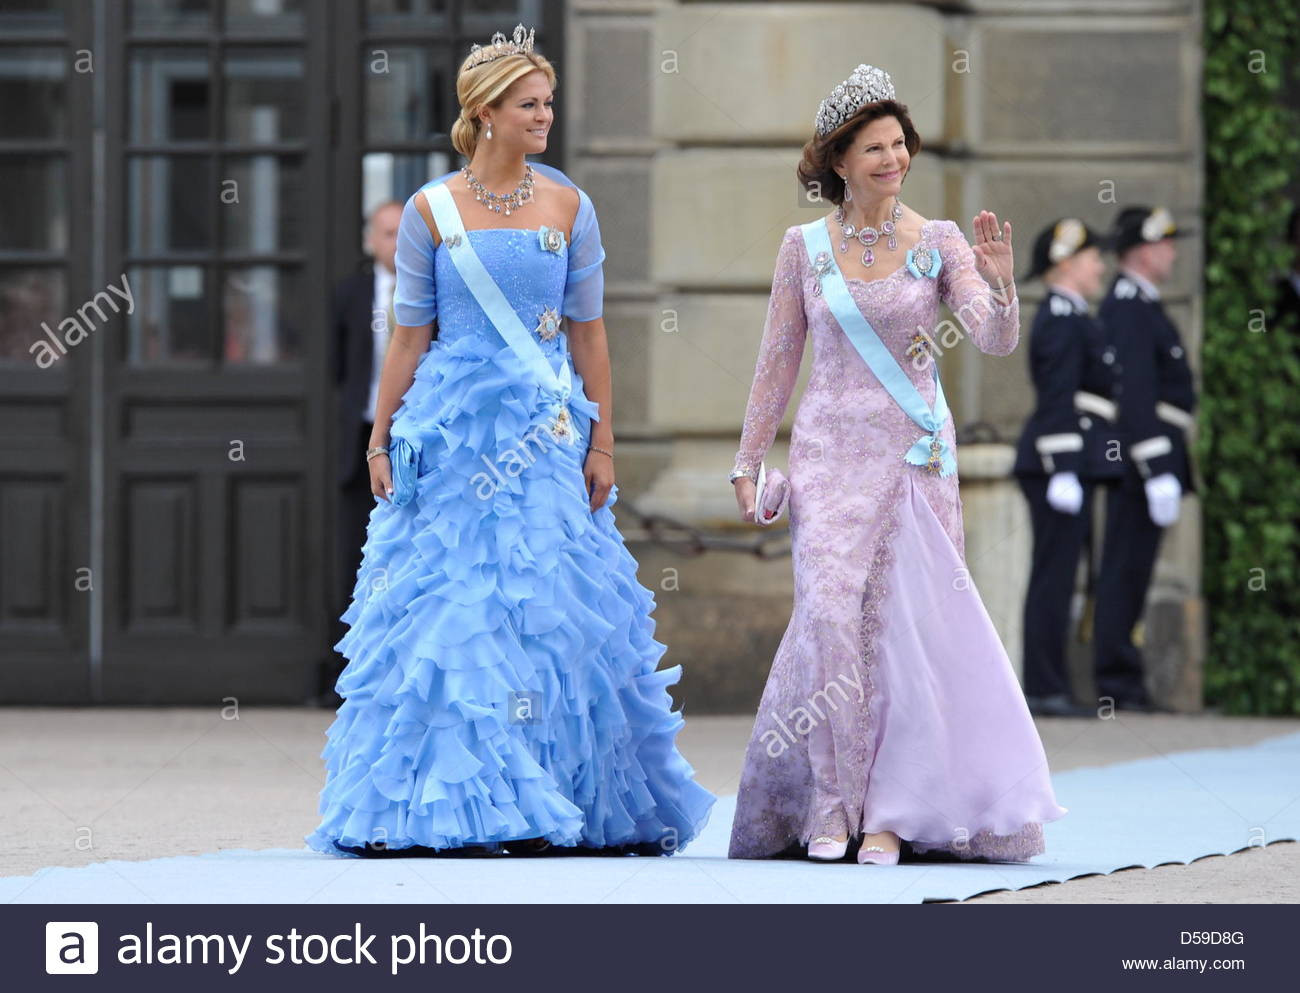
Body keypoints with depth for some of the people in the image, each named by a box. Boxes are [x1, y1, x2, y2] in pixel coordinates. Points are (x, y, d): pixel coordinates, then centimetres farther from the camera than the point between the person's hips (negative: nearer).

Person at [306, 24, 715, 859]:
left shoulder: (569, 207, 5)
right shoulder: (431, 211, 2)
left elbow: (588, 332, 6)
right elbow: (411, 332, 4)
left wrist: (602, 444, 2)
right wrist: (383, 437, 1)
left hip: (545, 429, 1)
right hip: (451, 427, -1)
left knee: (548, 609, -1)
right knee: (444, 609, -3)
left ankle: (554, 806, 7)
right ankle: (443, 805, 3)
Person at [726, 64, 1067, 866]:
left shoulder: (937, 243, 2)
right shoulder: (804, 246, 5)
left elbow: (997, 342, -8)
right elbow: (779, 359, 11)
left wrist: (998, 283, -27)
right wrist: (749, 460, 9)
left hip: (915, 454, 0)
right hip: (832, 449, 0)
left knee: (901, 624, -3)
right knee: (830, 613, -13)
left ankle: (888, 812, 2)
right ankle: (831, 805, -6)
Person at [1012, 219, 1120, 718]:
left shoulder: (1069, 317, 19)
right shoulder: (1062, 320, -12)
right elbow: (1057, 400, -19)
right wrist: (1063, 471, -24)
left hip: (1066, 465, 10)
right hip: (1063, 458, -10)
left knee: (1056, 577, 10)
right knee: (1055, 574, -8)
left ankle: (1048, 687, 13)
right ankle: (1044, 689, -7)